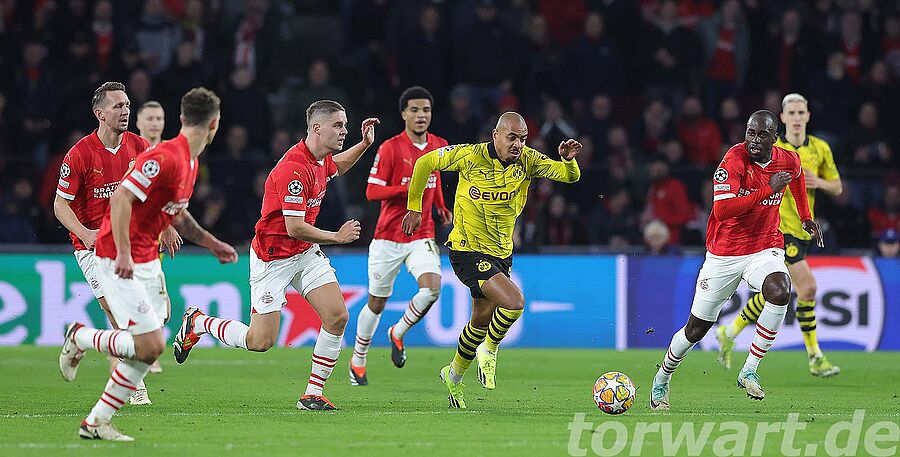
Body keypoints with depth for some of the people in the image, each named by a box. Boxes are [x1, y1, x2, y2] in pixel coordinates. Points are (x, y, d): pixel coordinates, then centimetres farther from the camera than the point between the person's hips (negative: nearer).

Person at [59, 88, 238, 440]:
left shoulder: (191, 163, 12)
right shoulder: (166, 158, -20)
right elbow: (120, 199, -25)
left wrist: (211, 243, 25)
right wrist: (123, 254, -29)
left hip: (147, 261, 10)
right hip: (120, 261, -10)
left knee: (149, 349, 5)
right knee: (150, 345, -15)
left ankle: (96, 422, 11)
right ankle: (79, 338, 7)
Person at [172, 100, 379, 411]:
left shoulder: (321, 160, 2)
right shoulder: (294, 168, -27)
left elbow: (336, 166, 31)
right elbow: (294, 227, -28)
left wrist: (364, 144, 16)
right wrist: (338, 237, -16)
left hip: (306, 252, 8)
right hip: (273, 257, -8)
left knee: (337, 316, -9)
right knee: (261, 342, -5)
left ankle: (313, 395, 1)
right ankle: (196, 322, 21)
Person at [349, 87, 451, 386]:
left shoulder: (439, 146, 6)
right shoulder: (390, 148, -10)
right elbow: (372, 191, -13)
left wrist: (442, 209, 11)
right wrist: (409, 188, -23)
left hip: (422, 235, 3)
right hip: (388, 236, -3)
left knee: (432, 288, -22)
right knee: (377, 303, 6)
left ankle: (398, 333, 5)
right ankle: (358, 361, 27)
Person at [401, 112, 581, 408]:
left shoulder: (527, 160, -6)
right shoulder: (470, 156, -16)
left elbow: (570, 176, -10)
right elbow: (425, 163, -3)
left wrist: (568, 160, -33)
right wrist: (414, 208, 2)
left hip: (502, 253, 6)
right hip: (468, 251, -6)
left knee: (482, 320, 18)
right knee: (514, 301, -24)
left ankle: (454, 375, 41)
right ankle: (489, 349, 3)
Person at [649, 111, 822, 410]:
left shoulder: (788, 161, -3)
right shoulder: (734, 160, -19)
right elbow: (722, 210, -31)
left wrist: (805, 217, 26)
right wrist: (768, 189, -29)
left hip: (765, 249, 3)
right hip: (724, 254, -3)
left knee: (780, 292, -32)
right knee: (696, 329, 5)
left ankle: (749, 371, -19)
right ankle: (662, 380, 33)